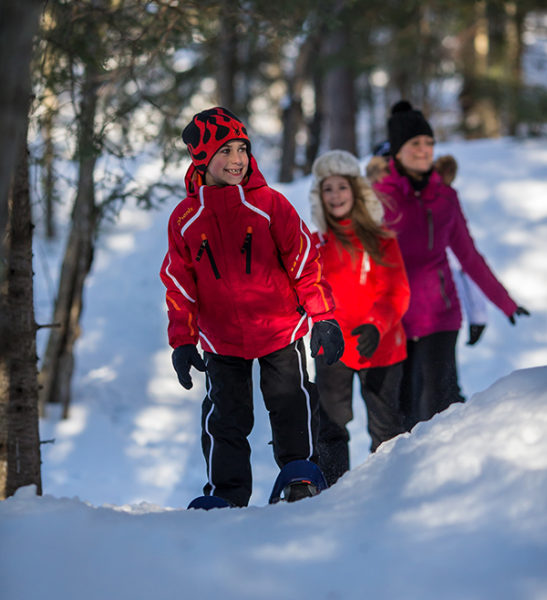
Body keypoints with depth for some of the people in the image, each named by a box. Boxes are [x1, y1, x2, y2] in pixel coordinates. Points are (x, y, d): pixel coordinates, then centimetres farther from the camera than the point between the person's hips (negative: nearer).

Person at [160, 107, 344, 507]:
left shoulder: (269, 204, -5)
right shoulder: (186, 218, 0)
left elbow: (303, 260, -1)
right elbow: (179, 283, 5)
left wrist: (323, 316, -4)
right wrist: (183, 341, 1)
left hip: (281, 329, -1)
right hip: (222, 341, 1)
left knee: (293, 407, 5)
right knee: (225, 419, 4)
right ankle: (227, 495, 15)